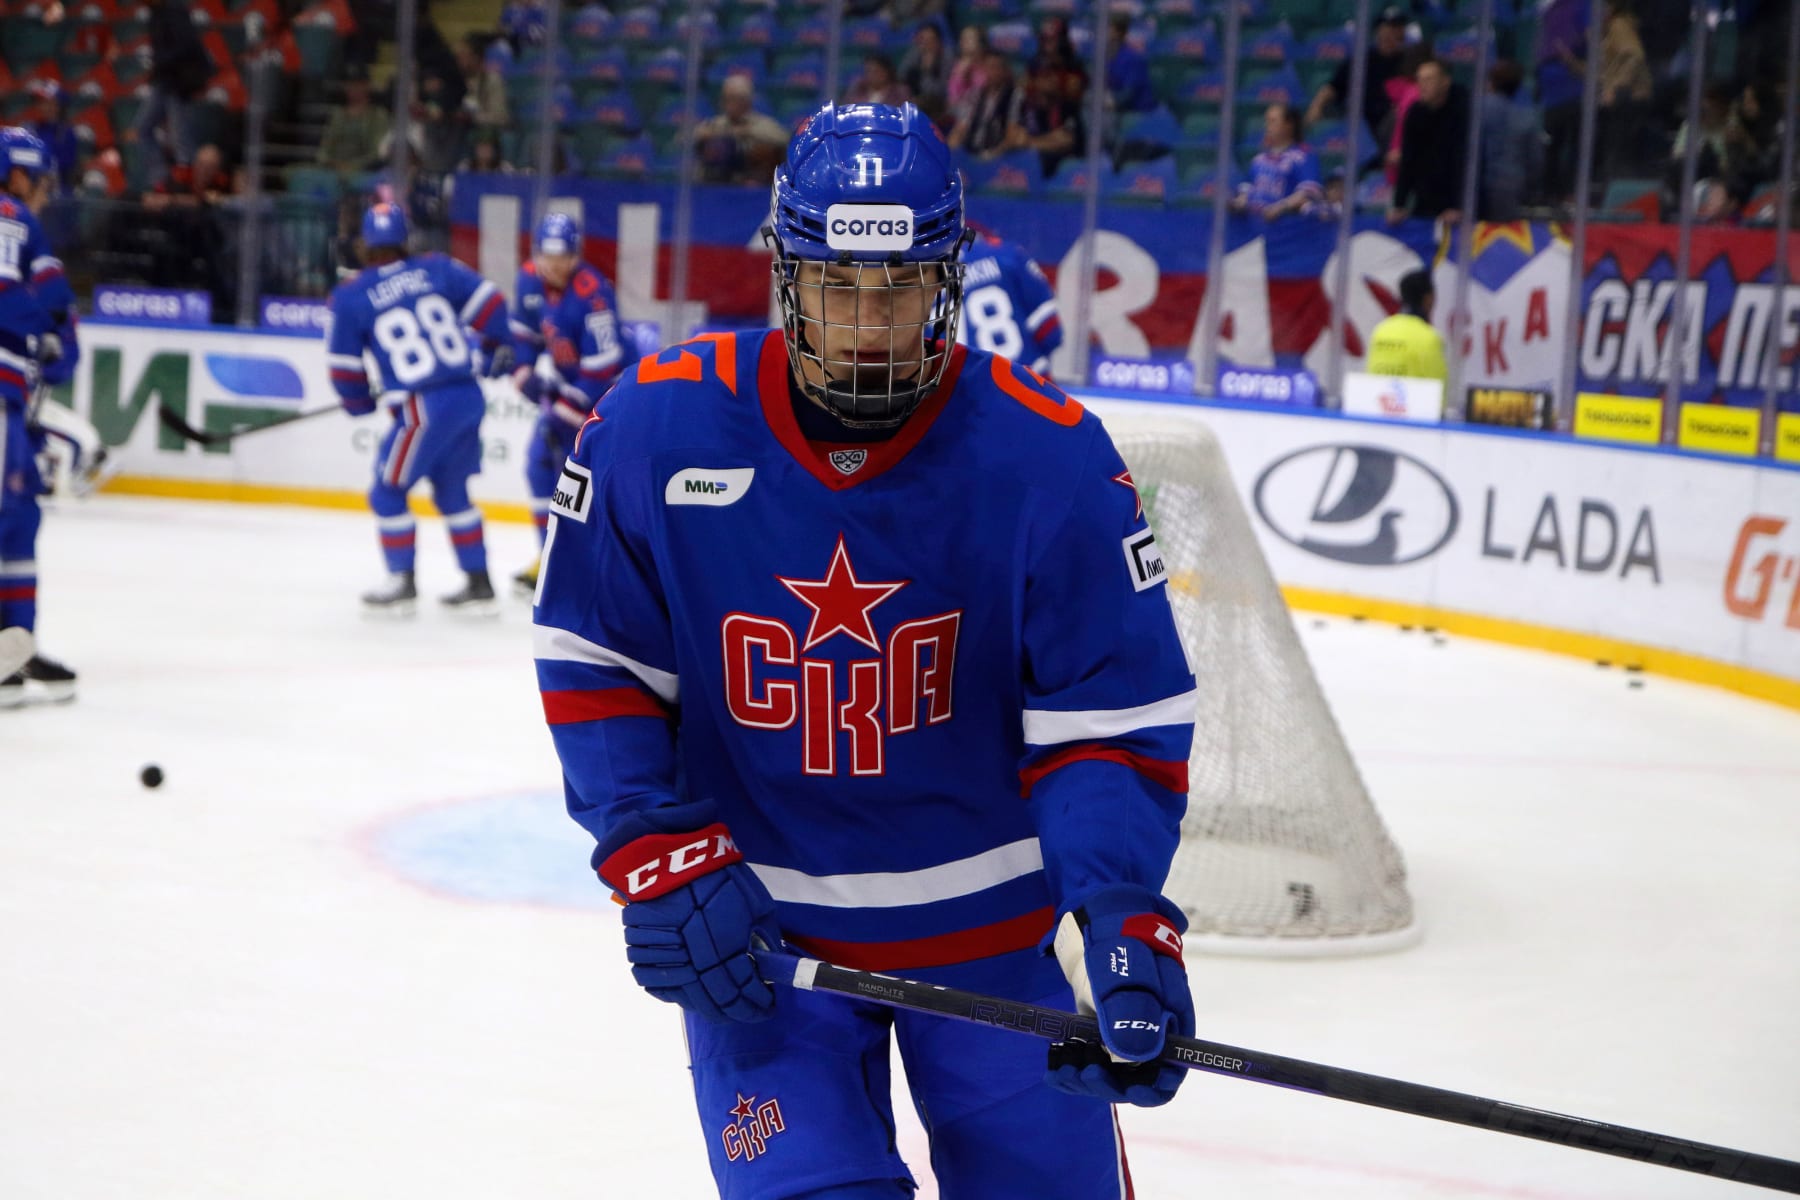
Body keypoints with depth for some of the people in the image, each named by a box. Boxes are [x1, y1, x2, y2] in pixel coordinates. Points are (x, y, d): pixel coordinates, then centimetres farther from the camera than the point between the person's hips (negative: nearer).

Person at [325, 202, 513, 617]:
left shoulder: (350, 297, -2)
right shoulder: (437, 269, 5)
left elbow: (343, 365, 5)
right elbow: (487, 303, 5)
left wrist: (359, 402, 23)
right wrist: (506, 347, 22)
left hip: (425, 409, -5)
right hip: (471, 396, 5)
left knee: (388, 493, 13)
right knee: (452, 490, 22)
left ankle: (402, 585, 17)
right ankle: (479, 585, 24)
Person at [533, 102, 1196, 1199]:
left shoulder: (1051, 458, -16)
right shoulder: (655, 429, -14)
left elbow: (1115, 713, -13)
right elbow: (595, 665, -3)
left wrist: (1125, 915, -27)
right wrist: (656, 855, -14)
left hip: (988, 913, 1)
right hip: (754, 922, 0)